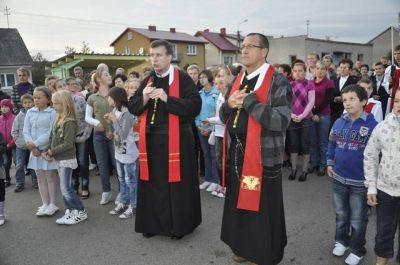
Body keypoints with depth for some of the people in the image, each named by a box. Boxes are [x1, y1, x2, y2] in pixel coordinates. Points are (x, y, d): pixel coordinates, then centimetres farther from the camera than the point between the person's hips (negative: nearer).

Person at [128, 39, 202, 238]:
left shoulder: (183, 79, -6)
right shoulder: (148, 80, 12)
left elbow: (195, 106, -16)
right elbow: (132, 108, 11)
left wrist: (167, 98, -22)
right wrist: (143, 98, -10)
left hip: (176, 140, -5)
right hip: (151, 140, 5)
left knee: (176, 183, 4)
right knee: (152, 183, 11)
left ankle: (178, 225, 21)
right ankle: (152, 223, 27)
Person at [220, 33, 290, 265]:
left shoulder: (277, 81, -10)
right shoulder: (239, 80, 11)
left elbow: (282, 120, -23)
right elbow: (224, 116, 16)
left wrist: (248, 100, -21)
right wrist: (229, 104, -7)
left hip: (262, 155, -6)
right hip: (237, 153, 7)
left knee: (262, 209, 5)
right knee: (239, 204, 17)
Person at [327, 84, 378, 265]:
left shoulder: (372, 125, -15)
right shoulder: (339, 122, -2)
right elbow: (331, 144, 12)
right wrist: (330, 163, 9)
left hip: (360, 180, -4)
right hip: (339, 178, 4)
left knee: (358, 218, 12)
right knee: (341, 214, 21)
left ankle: (357, 250, 30)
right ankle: (341, 240, 42)